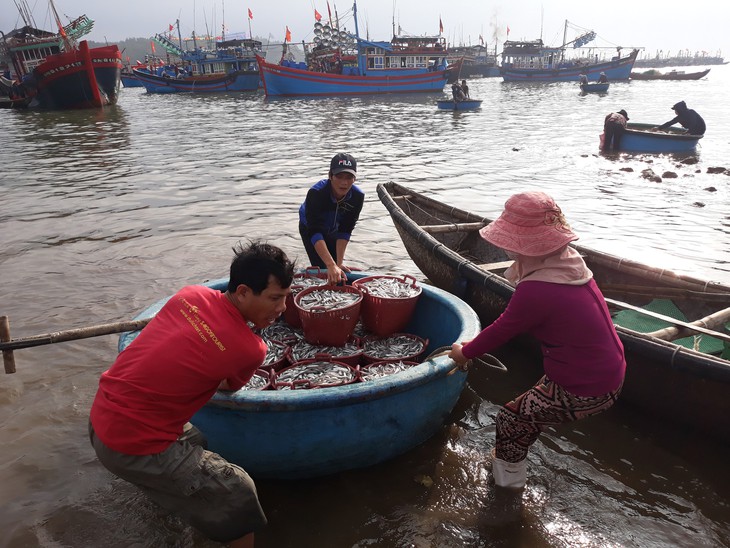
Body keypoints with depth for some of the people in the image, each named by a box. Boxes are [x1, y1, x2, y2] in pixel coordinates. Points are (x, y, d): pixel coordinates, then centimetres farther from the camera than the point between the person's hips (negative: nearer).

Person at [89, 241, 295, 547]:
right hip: (134, 447, -8)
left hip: (100, 419, 8)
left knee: (194, 440, 30)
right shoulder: (250, 349, -19)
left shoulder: (191, 294, -4)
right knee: (237, 494, 2)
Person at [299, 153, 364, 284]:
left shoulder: (358, 196, -32)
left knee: (338, 274, 6)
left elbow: (345, 231, -26)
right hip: (310, 228, -3)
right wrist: (331, 265, -57)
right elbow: (315, 232, -48)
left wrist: (339, 263, -32)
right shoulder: (316, 193, -42)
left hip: (333, 230, 3)